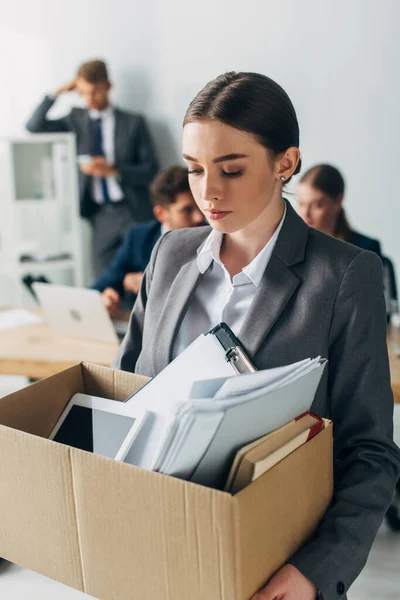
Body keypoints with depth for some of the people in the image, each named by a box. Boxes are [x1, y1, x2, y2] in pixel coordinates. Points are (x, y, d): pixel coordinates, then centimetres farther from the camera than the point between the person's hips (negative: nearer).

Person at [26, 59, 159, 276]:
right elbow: (34, 126, 4)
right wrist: (57, 93, -1)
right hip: (100, 215, 2)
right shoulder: (76, 119, 11)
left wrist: (113, 169, -15)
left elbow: (150, 170, -1)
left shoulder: (133, 122, 2)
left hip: (134, 212, -2)